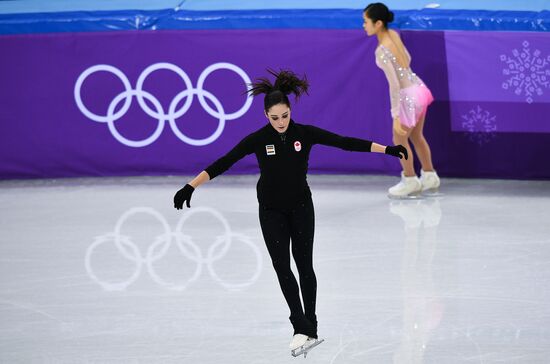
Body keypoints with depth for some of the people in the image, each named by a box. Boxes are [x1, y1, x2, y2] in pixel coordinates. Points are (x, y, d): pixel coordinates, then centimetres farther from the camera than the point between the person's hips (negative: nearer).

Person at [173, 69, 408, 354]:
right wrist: (190, 187, -24)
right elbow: (223, 163, -17)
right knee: (281, 267, -9)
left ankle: (310, 328, 12)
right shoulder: (258, 139, -14)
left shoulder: (305, 133, -10)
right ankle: (301, 328, -10)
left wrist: (387, 150, -15)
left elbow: (345, 142, -11)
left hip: (301, 207, 1)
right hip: (271, 211, -1)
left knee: (304, 265, 3)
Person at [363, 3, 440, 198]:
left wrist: (396, 116, -21)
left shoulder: (382, 51, -25)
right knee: (416, 136, 25)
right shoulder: (394, 35, -1)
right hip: (419, 89, 8)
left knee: (399, 139, 15)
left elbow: (394, 84, -25)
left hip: (409, 96, -8)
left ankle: (410, 181, 30)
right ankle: (430, 177, 38)